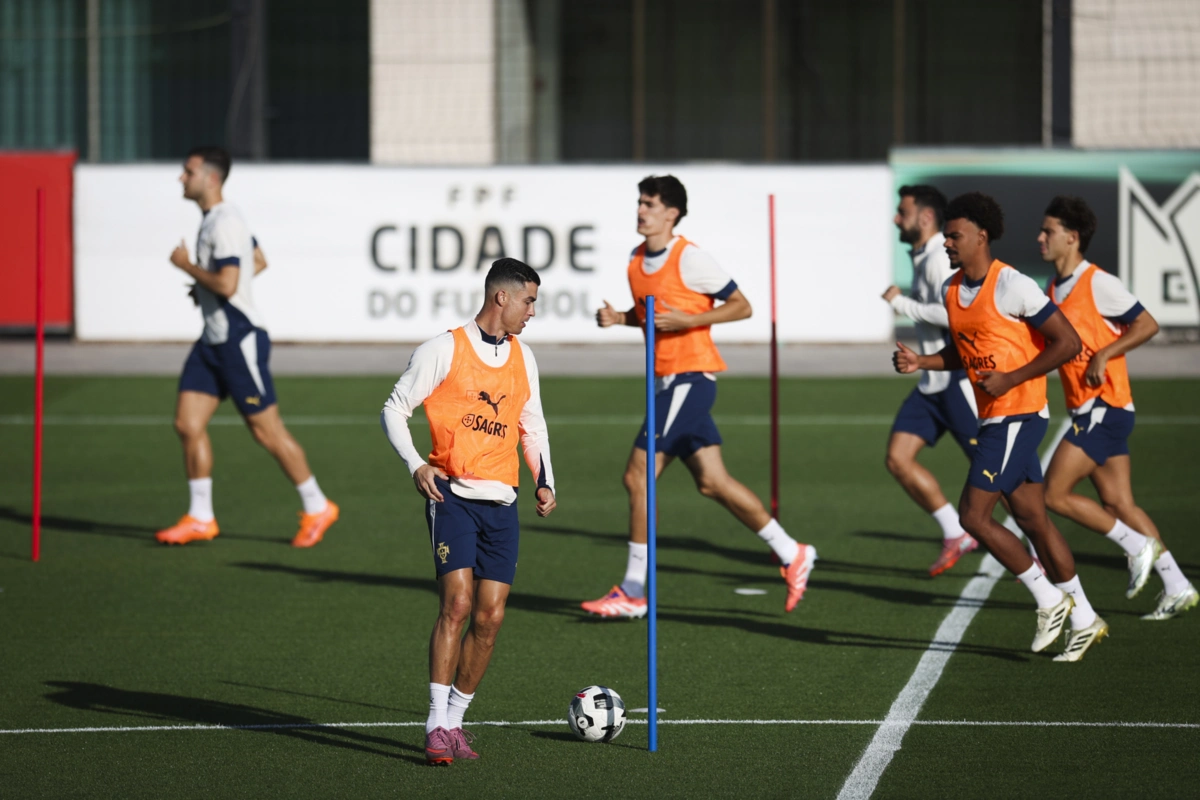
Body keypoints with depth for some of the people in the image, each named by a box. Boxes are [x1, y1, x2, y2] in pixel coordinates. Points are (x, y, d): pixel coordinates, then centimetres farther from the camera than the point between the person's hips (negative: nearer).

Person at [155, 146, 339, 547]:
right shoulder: (213, 219, 12)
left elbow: (227, 285, -28)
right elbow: (258, 261, 26)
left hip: (240, 340, -10)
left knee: (267, 431, -2)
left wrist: (187, 265, -14)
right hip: (213, 341, 10)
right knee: (188, 423, 3)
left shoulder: (224, 224, -19)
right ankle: (200, 518, 9)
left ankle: (317, 508, 11)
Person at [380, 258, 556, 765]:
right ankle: (437, 727, -16)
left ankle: (455, 719, 12)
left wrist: (544, 481, 12)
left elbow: (533, 425, 25)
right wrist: (415, 465, -16)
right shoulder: (446, 349, -4)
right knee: (457, 604, -17)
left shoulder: (523, 358, 14)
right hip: (453, 495, -6)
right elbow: (395, 409, -2)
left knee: (490, 618, 1)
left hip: (502, 502, 6)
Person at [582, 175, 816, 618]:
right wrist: (619, 317, 5)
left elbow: (741, 306, -9)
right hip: (668, 379, 9)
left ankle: (632, 590, -3)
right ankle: (791, 555, 18)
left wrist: (687, 320, -19)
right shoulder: (637, 260, 11)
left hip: (689, 377, -9)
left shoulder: (689, 258, -13)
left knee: (639, 474, -10)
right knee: (712, 481, 9)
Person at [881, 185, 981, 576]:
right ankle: (955, 534, 6)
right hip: (933, 380, 10)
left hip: (960, 378, -10)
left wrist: (901, 302, -20)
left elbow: (952, 313, -30)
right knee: (898, 458, -1)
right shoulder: (923, 259, 15)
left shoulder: (941, 259, -16)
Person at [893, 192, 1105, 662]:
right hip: (993, 417, 9)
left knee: (973, 515, -12)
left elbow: (1068, 343, -15)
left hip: (1018, 415, -9)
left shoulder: (1011, 286, -16)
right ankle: (1084, 621, 18)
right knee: (1032, 520, 10)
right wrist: (921, 362, 6)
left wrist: (1010, 379, -18)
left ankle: (1049, 600, 0)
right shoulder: (951, 291, 9)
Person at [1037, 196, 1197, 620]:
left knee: (1055, 494, -12)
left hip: (1105, 406, -9)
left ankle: (1138, 546, -1)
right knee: (1117, 503, 6)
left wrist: (1104, 355, -20)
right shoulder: (1054, 290, 14)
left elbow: (1147, 324, -12)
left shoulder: (1098, 283, -12)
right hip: (1086, 410, 9)